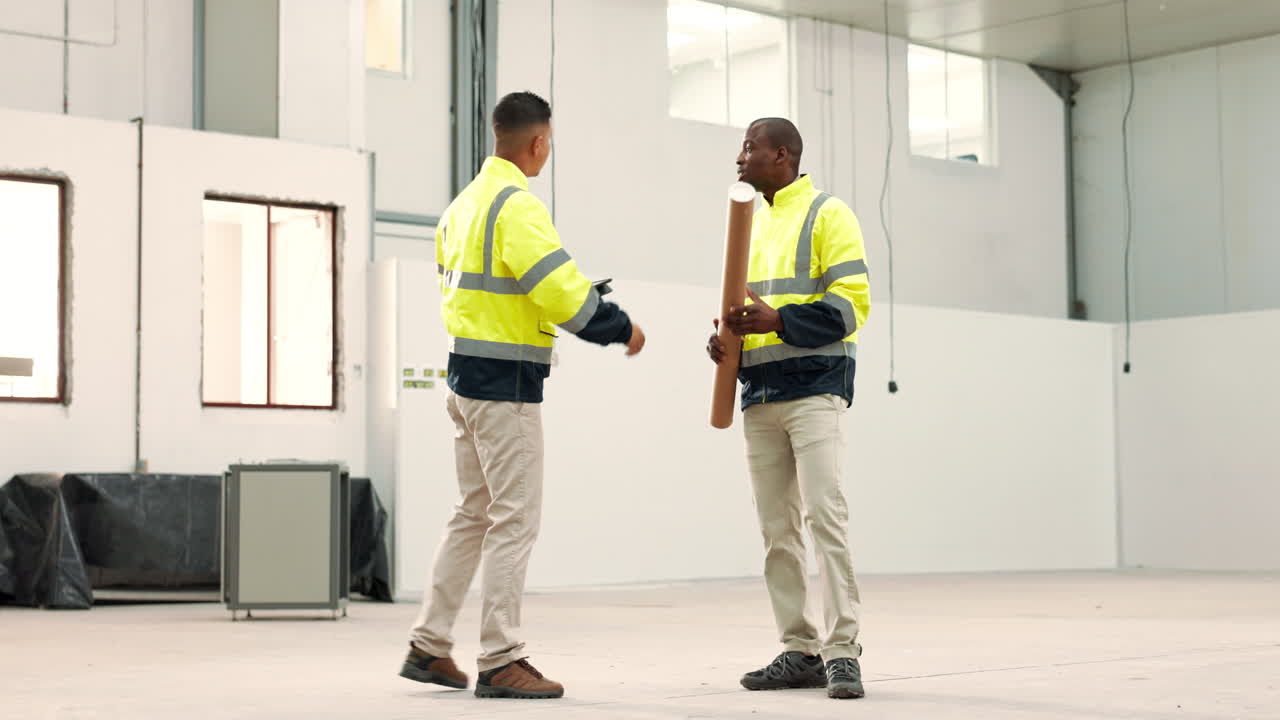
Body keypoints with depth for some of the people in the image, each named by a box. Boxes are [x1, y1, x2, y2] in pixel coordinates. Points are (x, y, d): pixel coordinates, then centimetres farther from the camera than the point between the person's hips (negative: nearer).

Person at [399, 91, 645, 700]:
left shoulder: (464, 203, 14)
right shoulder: (517, 206, -16)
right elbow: (562, 292, -21)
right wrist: (621, 329, -8)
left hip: (466, 374, 10)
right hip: (507, 382, -10)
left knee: (474, 514, 16)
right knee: (514, 519, -3)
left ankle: (429, 645, 19)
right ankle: (500, 661, 1)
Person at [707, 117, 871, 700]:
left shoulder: (827, 215, -2)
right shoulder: (751, 221, 21)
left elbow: (850, 303, -11)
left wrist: (778, 320, -21)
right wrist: (728, 337, 5)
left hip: (813, 386, -7)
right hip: (759, 390, 8)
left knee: (824, 512, -14)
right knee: (776, 529, 6)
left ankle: (841, 651, -12)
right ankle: (800, 651, 12)